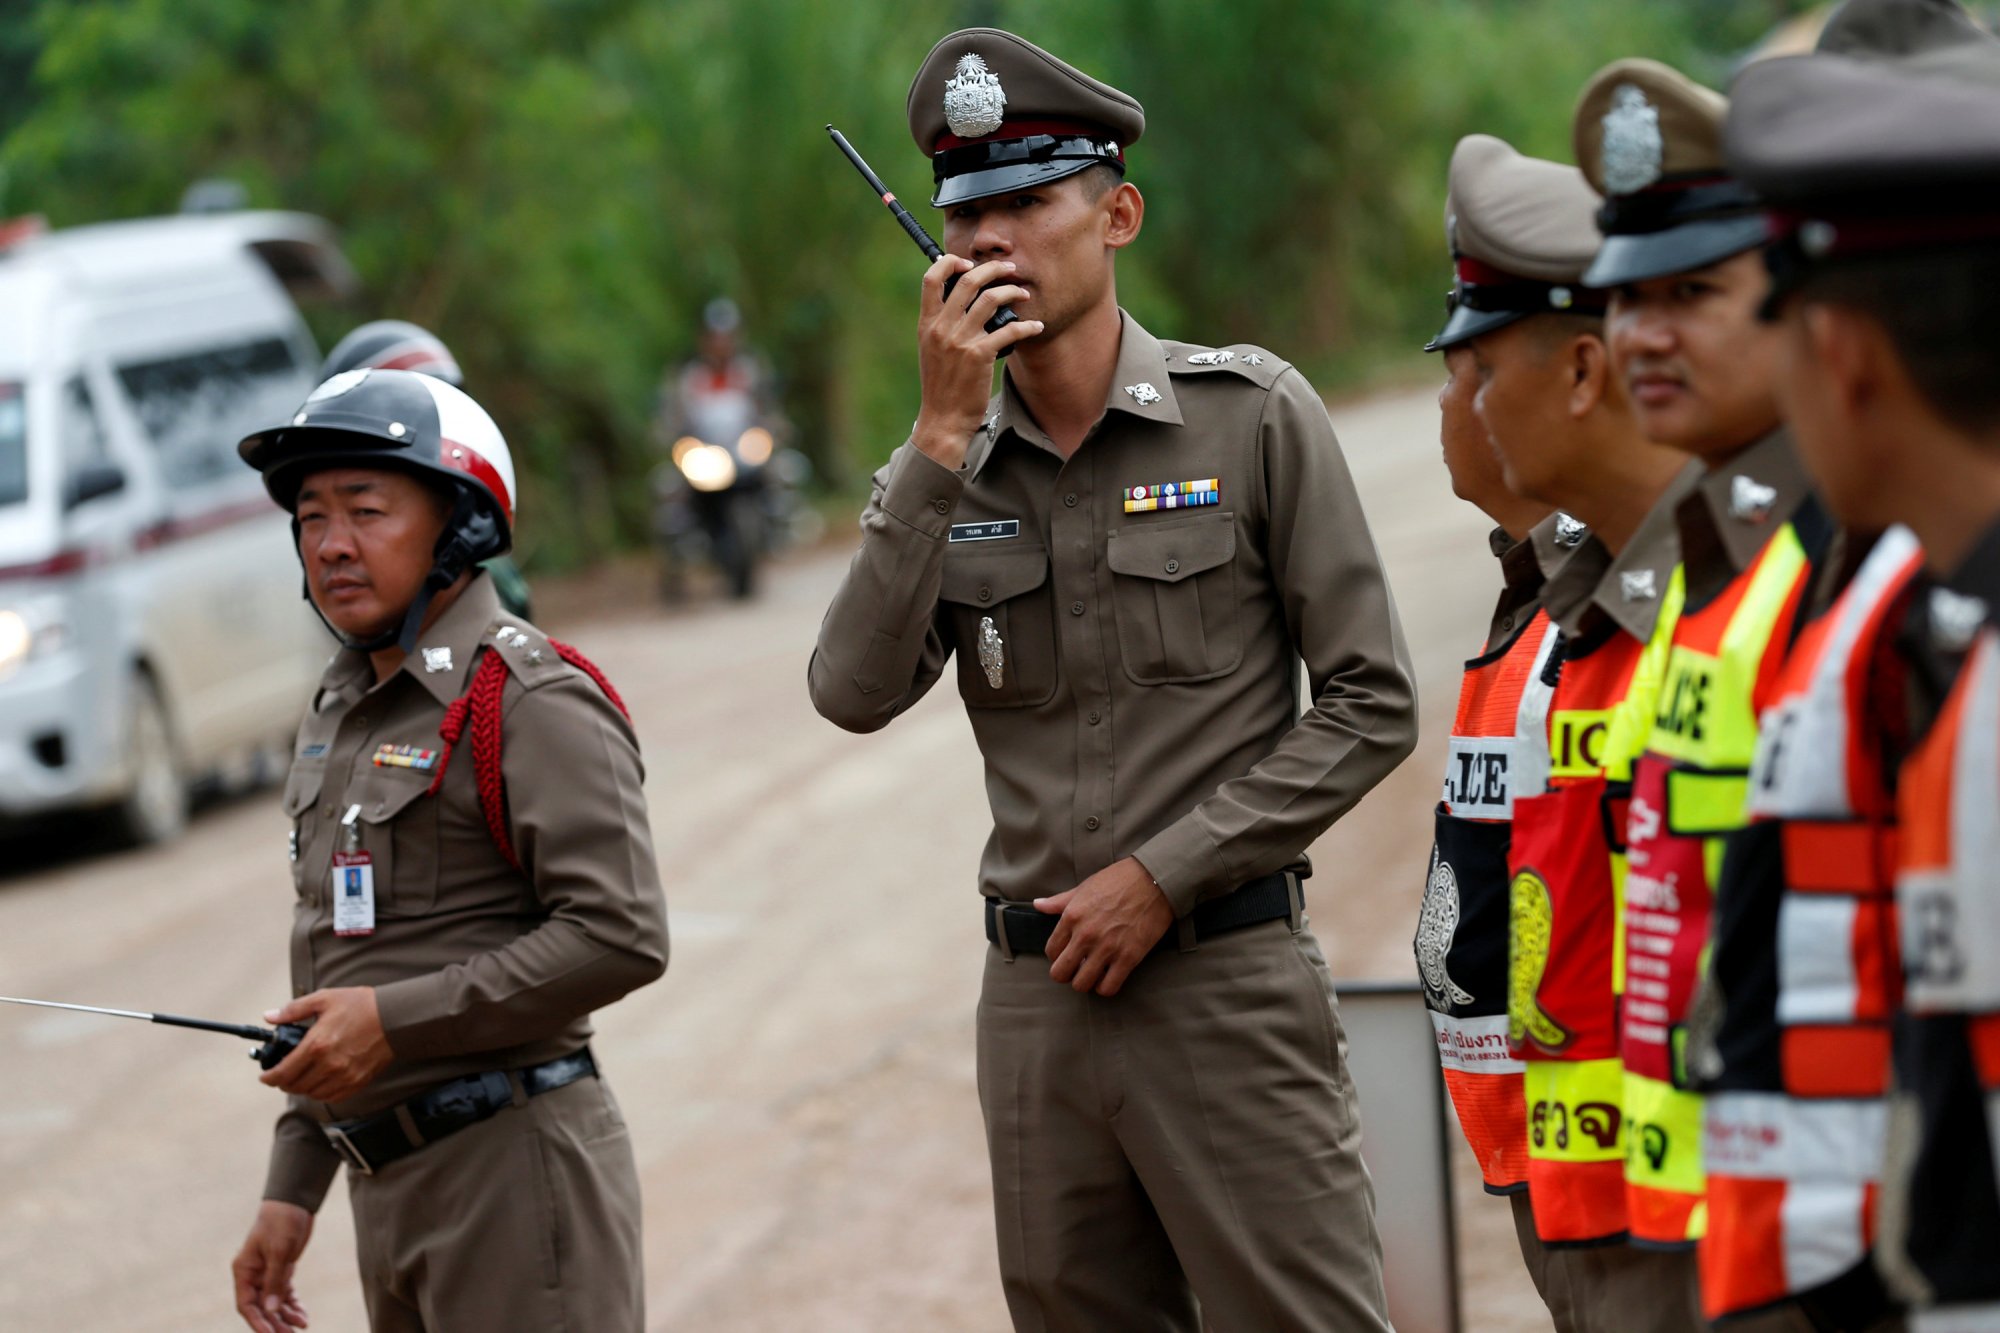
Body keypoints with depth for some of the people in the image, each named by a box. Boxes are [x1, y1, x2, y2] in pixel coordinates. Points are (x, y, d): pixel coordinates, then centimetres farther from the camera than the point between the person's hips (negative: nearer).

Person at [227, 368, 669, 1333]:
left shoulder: (530, 702, -11)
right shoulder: (341, 712, 17)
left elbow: (621, 936, -20)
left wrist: (397, 1022, -19)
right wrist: (291, 1190, 16)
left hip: (516, 1169, -9)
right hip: (391, 1182, 9)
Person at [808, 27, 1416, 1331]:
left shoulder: (1251, 415, -2)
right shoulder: (953, 466, 9)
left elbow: (1370, 702, -4)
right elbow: (857, 690, -6)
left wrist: (1164, 875, -10)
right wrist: (945, 438, -12)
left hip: (1228, 980, -4)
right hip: (1040, 994, 5)